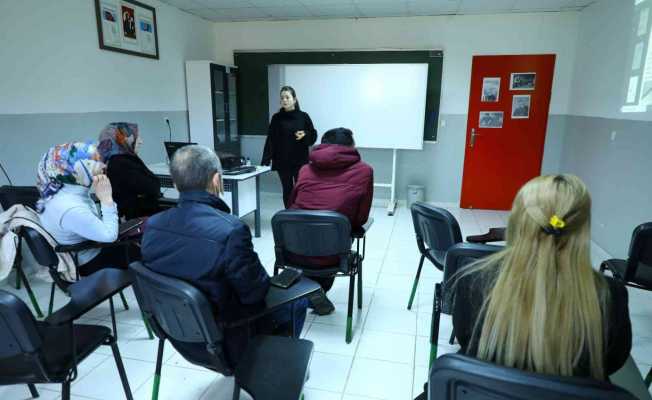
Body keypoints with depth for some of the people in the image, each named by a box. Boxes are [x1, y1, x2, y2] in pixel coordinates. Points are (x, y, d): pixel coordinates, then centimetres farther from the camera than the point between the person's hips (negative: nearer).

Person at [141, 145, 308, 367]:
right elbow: (256, 293, -21)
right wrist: (265, 284, 2)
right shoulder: (230, 231, -32)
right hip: (227, 342, -6)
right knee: (297, 301, 18)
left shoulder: (152, 225, -11)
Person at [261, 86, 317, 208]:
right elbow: (271, 140, -4)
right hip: (282, 162, 1)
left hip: (300, 161, -1)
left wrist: (305, 135, -18)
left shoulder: (303, 116, 0)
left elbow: (313, 136, 4)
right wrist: (265, 160, -12)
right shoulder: (276, 118, 1)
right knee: (287, 190, 9)